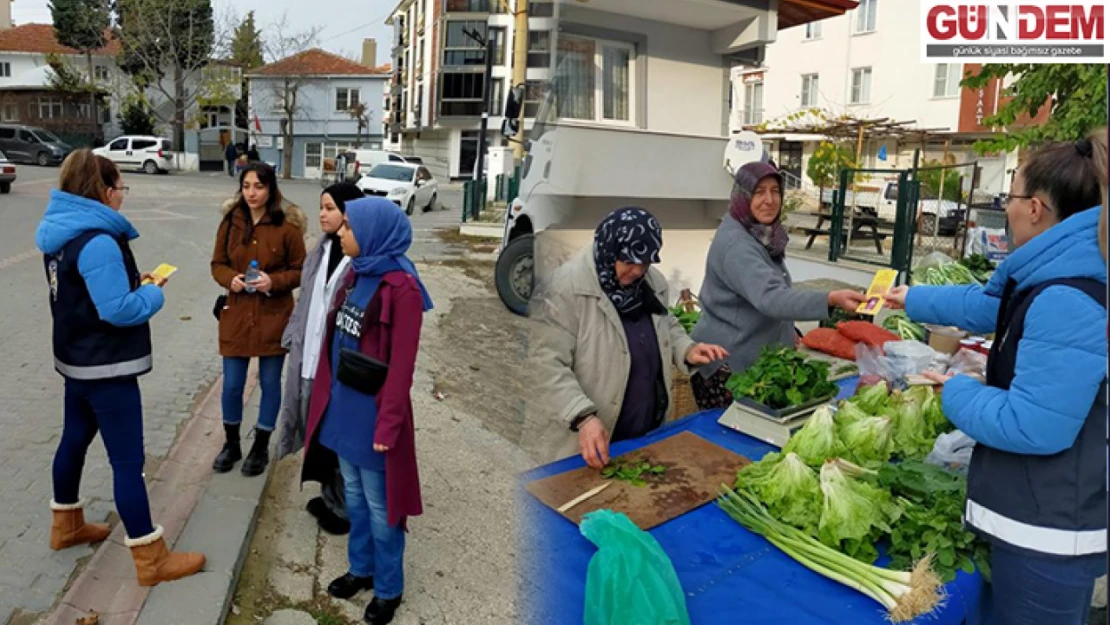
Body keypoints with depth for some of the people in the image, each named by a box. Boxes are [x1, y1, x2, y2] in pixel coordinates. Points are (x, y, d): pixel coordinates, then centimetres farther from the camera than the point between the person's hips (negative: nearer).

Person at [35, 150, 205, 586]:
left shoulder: (61, 233, 6)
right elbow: (118, 309, -27)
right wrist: (153, 292, -10)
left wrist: (135, 284, 3)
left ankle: (67, 525, 44)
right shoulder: (98, 241, -24)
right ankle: (151, 561, 5)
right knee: (127, 460, -4)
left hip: (78, 360, 10)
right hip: (106, 368, -10)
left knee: (74, 439, 24)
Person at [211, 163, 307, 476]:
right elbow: (217, 264, 9)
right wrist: (230, 278, -12)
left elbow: (301, 270, -3)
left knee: (270, 384, 9)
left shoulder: (287, 226, -8)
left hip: (274, 317, -2)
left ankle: (261, 447, 27)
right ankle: (231, 444, 32)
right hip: (237, 316, 3)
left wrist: (274, 281, -20)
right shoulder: (230, 223, 1)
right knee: (231, 385, 9)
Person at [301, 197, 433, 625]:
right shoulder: (356, 274, 6)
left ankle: (388, 588, 27)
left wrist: (387, 426, -18)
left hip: (372, 412, -8)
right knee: (353, 496, 21)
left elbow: (401, 366, -19)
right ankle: (361, 568, 40)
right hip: (343, 407, 8)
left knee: (379, 505, 8)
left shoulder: (401, 288, -19)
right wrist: (327, 396, 13)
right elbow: (335, 341, 12)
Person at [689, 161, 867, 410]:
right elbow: (769, 298, -38)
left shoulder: (765, 234, 5)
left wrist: (788, 333, 18)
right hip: (728, 363, -9)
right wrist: (832, 299, -49)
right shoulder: (735, 243, -24)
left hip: (758, 355, 9)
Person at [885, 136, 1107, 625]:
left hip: (1049, 530, -10)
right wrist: (910, 299, 34)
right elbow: (986, 305, 24)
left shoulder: (1066, 303, -29)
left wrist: (955, 394, -14)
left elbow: (1033, 428, -30)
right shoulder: (1058, 276, 6)